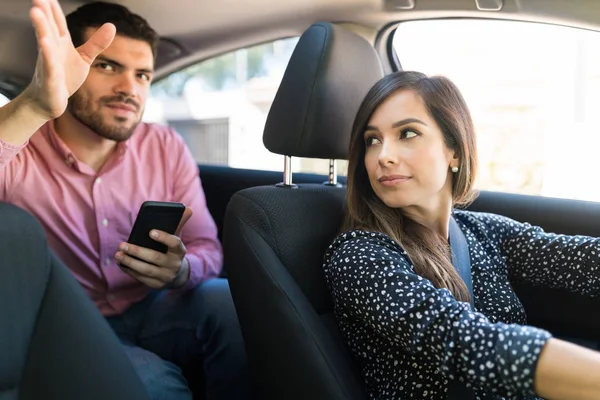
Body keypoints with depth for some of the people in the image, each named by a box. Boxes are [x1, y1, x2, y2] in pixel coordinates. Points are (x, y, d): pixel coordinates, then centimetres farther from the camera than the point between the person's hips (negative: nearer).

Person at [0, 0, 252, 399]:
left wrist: (182, 271, -27)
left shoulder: (168, 149, -2)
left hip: (152, 312, 4)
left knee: (226, 299, -25)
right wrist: (34, 107, -51)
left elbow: (207, 248, -2)